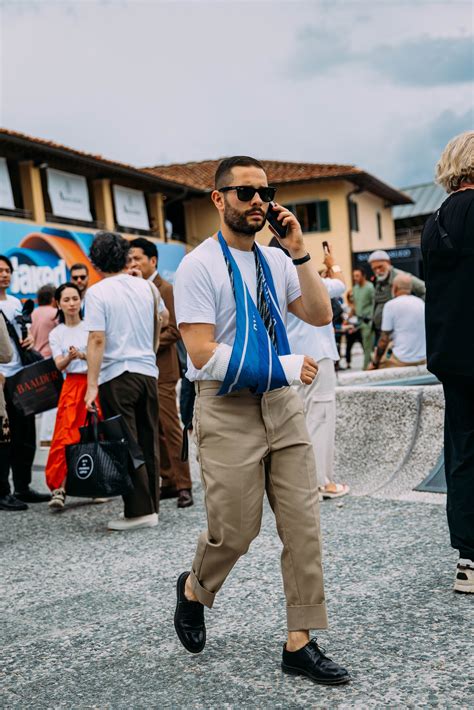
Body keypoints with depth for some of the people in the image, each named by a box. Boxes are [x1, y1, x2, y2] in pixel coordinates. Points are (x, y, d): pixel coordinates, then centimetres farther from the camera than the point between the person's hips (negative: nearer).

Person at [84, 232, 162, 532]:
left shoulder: (98, 292, -8)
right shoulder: (147, 287, 7)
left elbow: (97, 339, -15)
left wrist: (92, 385, -14)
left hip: (116, 375, -5)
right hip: (148, 371, 5)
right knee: (148, 443, 10)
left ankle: (139, 510, -1)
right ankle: (152, 507, 16)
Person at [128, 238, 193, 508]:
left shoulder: (165, 289, -7)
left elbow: (174, 331, -14)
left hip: (161, 369, -8)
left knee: (170, 427, -6)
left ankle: (183, 485, 0)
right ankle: (169, 481, 16)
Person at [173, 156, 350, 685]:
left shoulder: (276, 263, 9)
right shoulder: (199, 266, -8)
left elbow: (320, 316, 1)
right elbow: (203, 355, -15)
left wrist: (299, 252, -8)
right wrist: (284, 367, -15)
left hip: (281, 404, 6)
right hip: (227, 411, -5)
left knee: (302, 523, 3)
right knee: (235, 531, 1)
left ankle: (300, 643, 14)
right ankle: (194, 589, 35)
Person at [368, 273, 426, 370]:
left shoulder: (391, 305, -9)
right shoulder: (421, 303, 9)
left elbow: (384, 339, -9)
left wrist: (374, 363, 2)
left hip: (402, 361, -6)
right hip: (423, 360, 7)